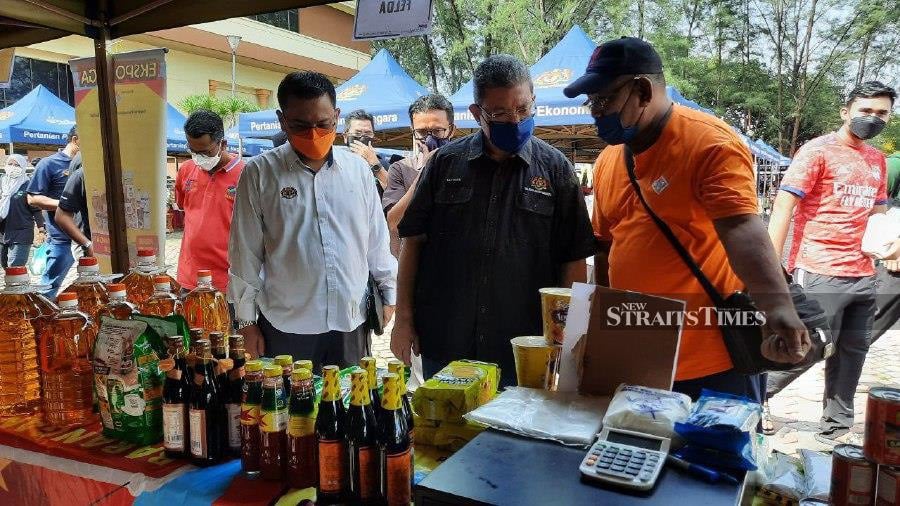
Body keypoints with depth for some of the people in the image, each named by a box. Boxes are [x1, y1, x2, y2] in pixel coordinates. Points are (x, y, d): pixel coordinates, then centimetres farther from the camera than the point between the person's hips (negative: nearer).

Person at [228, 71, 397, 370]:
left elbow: (376, 240, 13)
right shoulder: (259, 173, -2)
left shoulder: (358, 169, 6)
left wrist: (388, 293, 14)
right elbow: (246, 253, 0)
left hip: (351, 322, 2)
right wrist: (247, 322, 1)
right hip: (285, 326, -2)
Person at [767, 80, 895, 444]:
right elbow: (783, 207, -12)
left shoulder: (877, 160, 16)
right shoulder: (818, 151, -6)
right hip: (819, 274, -7)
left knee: (852, 353, 11)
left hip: (863, 276, 7)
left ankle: (835, 429, 24)